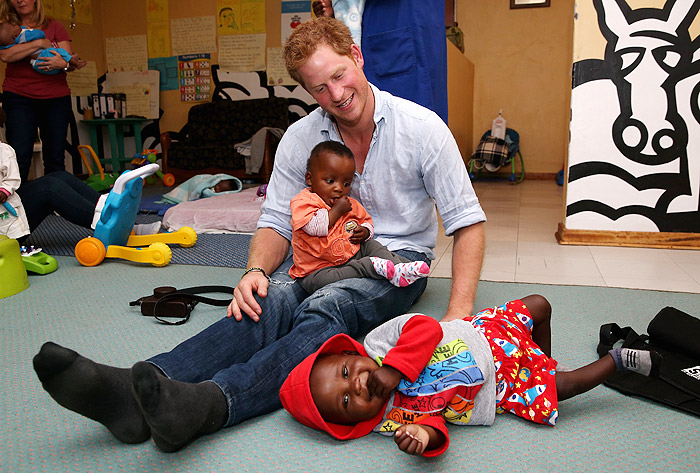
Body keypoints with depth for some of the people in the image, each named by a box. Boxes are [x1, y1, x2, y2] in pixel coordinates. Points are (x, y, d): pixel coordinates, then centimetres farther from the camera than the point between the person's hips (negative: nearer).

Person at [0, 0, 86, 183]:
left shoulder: (54, 26, 12)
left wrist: (63, 64, -20)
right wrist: (40, 43, -9)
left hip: (56, 99, 1)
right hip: (19, 98, -1)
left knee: (56, 159, 0)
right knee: (19, 158, -9)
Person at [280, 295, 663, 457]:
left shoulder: (379, 339, -21)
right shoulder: (391, 420, -21)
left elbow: (427, 327, -28)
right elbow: (434, 431, -31)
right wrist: (421, 435, -51)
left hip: (482, 333, 3)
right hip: (498, 390, -2)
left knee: (538, 305, 6)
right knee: (558, 389, -5)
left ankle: (544, 360, 35)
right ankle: (615, 360, 22)